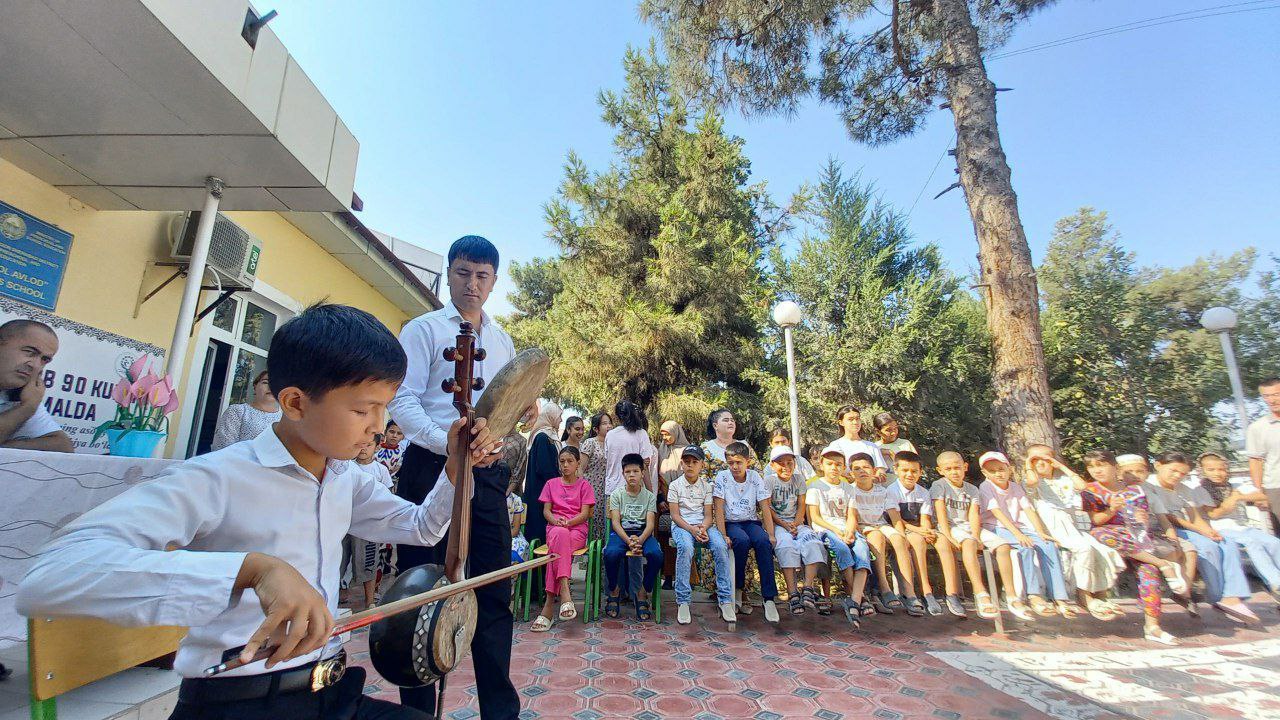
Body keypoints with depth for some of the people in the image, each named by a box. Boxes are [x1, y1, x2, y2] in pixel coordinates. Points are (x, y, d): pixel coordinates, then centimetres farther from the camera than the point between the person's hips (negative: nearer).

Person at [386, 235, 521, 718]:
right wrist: (446, 442, -24)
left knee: (495, 592, 8)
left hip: (488, 473, 4)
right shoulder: (424, 328, 1)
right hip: (430, 467, -4)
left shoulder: (502, 341, 17)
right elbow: (403, 399, -10)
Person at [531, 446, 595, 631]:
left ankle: (549, 603, -36)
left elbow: (585, 514, 1)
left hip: (577, 529, -1)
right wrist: (556, 521, -13)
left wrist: (568, 522, -17)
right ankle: (565, 594, -46)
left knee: (557, 547, -35)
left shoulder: (584, 485, 10)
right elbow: (546, 511, 9)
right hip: (554, 527, 1)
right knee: (560, 535, -38)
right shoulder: (551, 484, 17)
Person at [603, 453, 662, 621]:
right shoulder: (616, 495, 8)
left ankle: (642, 593, -8)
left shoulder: (649, 496, 9)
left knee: (656, 554, -31)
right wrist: (628, 541, -22)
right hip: (621, 533, -1)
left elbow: (650, 523, -2)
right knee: (611, 553, -34)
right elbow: (615, 522, -3)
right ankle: (614, 590, -4)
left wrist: (639, 540, -23)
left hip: (643, 534, 1)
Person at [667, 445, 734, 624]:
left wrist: (703, 527, -17)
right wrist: (691, 529, -17)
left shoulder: (706, 486, 11)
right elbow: (675, 515, -1)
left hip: (703, 525, 2)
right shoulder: (675, 485, 5)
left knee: (720, 546, -28)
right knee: (685, 547, -36)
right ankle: (683, 601, -25)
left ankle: (725, 599, -17)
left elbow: (709, 514, 6)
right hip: (681, 525, -2)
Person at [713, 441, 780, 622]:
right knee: (742, 540, -34)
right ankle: (739, 590, -13)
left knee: (763, 541, -30)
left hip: (752, 522, 2)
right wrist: (723, 536, -19)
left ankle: (769, 598, -22)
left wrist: (771, 535, -12)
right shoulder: (722, 477, -5)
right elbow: (719, 510, -9)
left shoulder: (755, 477, 1)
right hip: (731, 523, -2)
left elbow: (765, 509, -1)